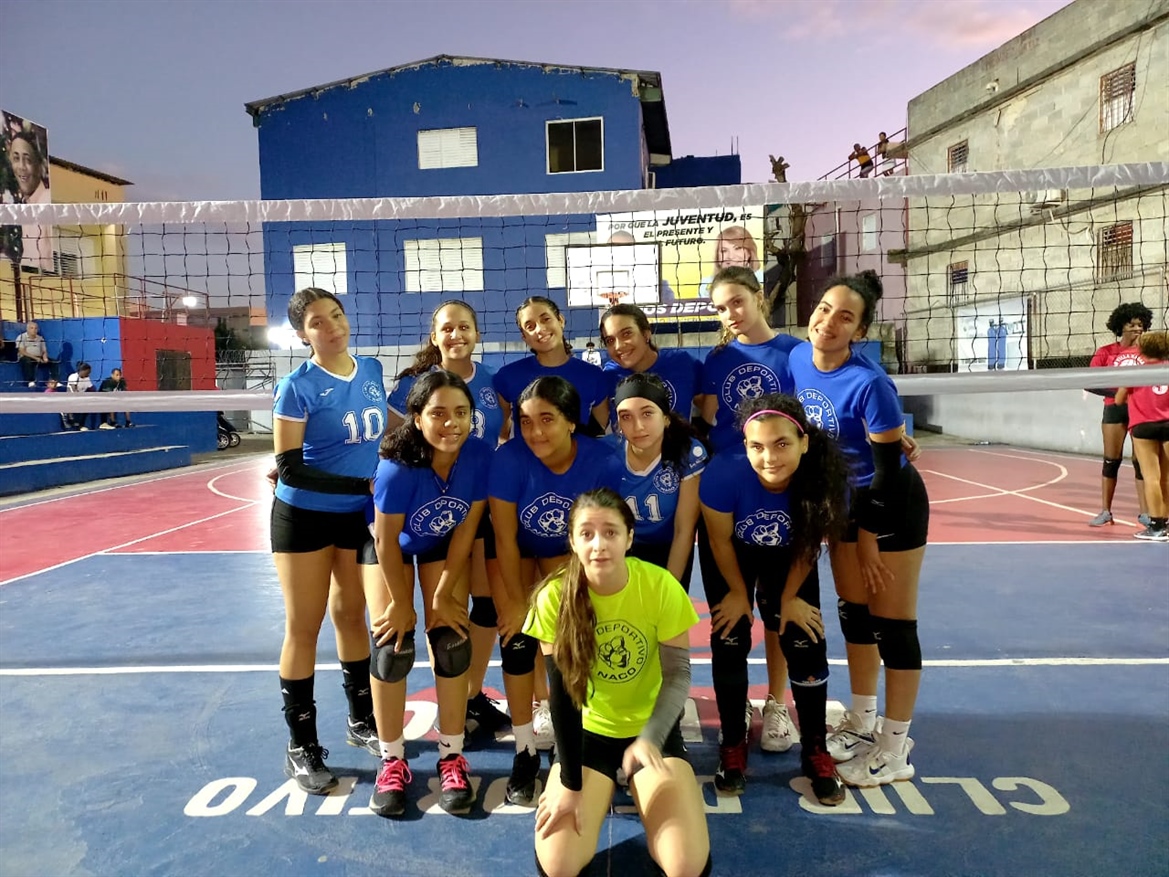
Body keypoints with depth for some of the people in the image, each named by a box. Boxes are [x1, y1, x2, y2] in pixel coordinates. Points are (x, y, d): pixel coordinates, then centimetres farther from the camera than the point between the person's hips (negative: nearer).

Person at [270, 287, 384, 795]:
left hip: (360, 516, 5)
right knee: (304, 629, 5)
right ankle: (301, 748, 19)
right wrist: (363, 484, -22)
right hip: (303, 517, -4)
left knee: (351, 616, 16)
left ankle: (362, 722, 32)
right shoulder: (298, 387, -16)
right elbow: (290, 470, -19)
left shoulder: (372, 371, 0)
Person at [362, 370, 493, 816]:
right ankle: (392, 761, 12)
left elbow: (466, 527, -18)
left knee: (452, 642, -6)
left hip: (445, 546, 2)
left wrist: (442, 596, -13)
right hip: (391, 547, -2)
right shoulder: (398, 466, -36)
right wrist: (401, 602, -12)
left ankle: (451, 758, 11)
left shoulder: (481, 455, -30)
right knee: (392, 646, -8)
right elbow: (388, 540, -24)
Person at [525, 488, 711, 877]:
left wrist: (649, 739, -30)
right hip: (586, 732, 0)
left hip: (652, 729, 0)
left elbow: (679, 675, -13)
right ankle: (603, 794, 17)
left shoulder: (660, 586, -20)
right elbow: (562, 693, -14)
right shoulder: (554, 597, -19)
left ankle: (636, 787, 16)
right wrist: (570, 784, -13)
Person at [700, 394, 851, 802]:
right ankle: (733, 747, 17)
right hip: (734, 560, -1)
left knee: (806, 647, -1)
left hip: (789, 561, 1)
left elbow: (809, 545, -15)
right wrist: (739, 592, -7)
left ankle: (815, 752, 16)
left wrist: (789, 598, -5)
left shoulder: (825, 477, -35)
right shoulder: (724, 473, -40)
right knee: (730, 645, -2)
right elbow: (721, 541, -21)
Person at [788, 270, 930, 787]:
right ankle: (862, 721, 36)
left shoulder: (870, 384, -28)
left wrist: (869, 537, -12)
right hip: (844, 502, 7)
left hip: (893, 506, -7)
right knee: (854, 614, 17)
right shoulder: (796, 359, -9)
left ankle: (895, 750, 19)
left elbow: (889, 470, -21)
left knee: (892, 625, 3)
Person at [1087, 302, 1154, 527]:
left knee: (1141, 461, 3)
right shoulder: (1106, 352, 0)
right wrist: (1116, 392, -17)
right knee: (1111, 460, 6)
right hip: (1115, 408, 0)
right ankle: (1105, 511, 14)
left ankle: (1144, 512, 12)